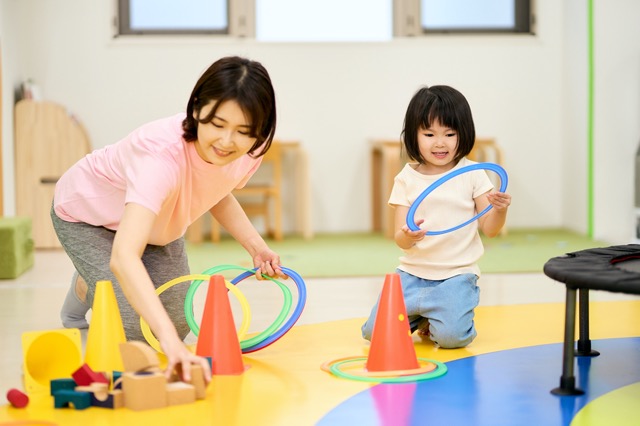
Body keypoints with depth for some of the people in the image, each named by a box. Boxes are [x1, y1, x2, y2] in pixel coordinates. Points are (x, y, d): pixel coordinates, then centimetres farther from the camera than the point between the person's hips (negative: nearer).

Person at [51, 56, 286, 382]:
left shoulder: (250, 150, -26)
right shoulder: (164, 154, -48)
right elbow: (123, 257, -58)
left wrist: (255, 246, -15)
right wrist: (168, 339, -68)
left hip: (156, 219, 6)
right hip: (87, 217, -6)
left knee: (177, 327, 6)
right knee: (136, 333, -15)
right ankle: (84, 286, 18)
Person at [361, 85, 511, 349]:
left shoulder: (472, 174, -1)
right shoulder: (407, 178, 2)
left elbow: (489, 229, -2)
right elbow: (399, 239, -2)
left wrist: (500, 210, -24)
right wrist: (407, 236, -26)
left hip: (456, 275, -2)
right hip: (412, 273, 2)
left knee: (451, 335, -24)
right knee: (374, 332, -7)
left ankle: (433, 320, 12)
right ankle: (418, 316, 22)